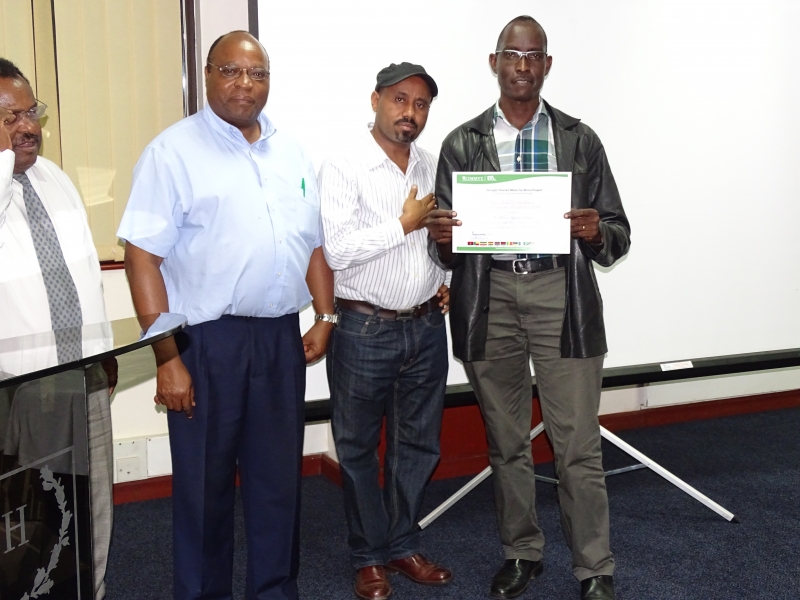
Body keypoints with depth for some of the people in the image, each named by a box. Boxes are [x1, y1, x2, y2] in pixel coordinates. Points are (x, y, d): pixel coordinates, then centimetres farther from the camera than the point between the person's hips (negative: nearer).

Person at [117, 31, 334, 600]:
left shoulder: (291, 151, 11)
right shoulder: (174, 151, -6)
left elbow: (315, 242, 16)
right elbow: (143, 256, -11)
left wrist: (325, 316, 6)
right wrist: (167, 358, -15)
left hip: (281, 338, 5)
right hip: (206, 340, -5)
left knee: (280, 473, 14)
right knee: (204, 480, 8)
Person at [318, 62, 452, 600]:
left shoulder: (432, 167, 9)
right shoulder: (343, 169, -10)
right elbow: (337, 251, -20)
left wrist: (446, 280, 7)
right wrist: (405, 224, -17)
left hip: (427, 327, 6)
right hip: (365, 329, -5)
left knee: (418, 444, 14)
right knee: (359, 447, 7)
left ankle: (404, 545, 30)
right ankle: (369, 557, 23)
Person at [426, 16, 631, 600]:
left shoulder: (580, 140, 6)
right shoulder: (462, 144, 7)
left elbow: (618, 235, 5)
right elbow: (445, 248, 7)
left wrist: (596, 232, -17)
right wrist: (442, 236, -16)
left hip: (560, 295, -1)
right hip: (488, 296, 2)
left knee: (578, 444, -1)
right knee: (506, 442, 13)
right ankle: (521, 553, 29)